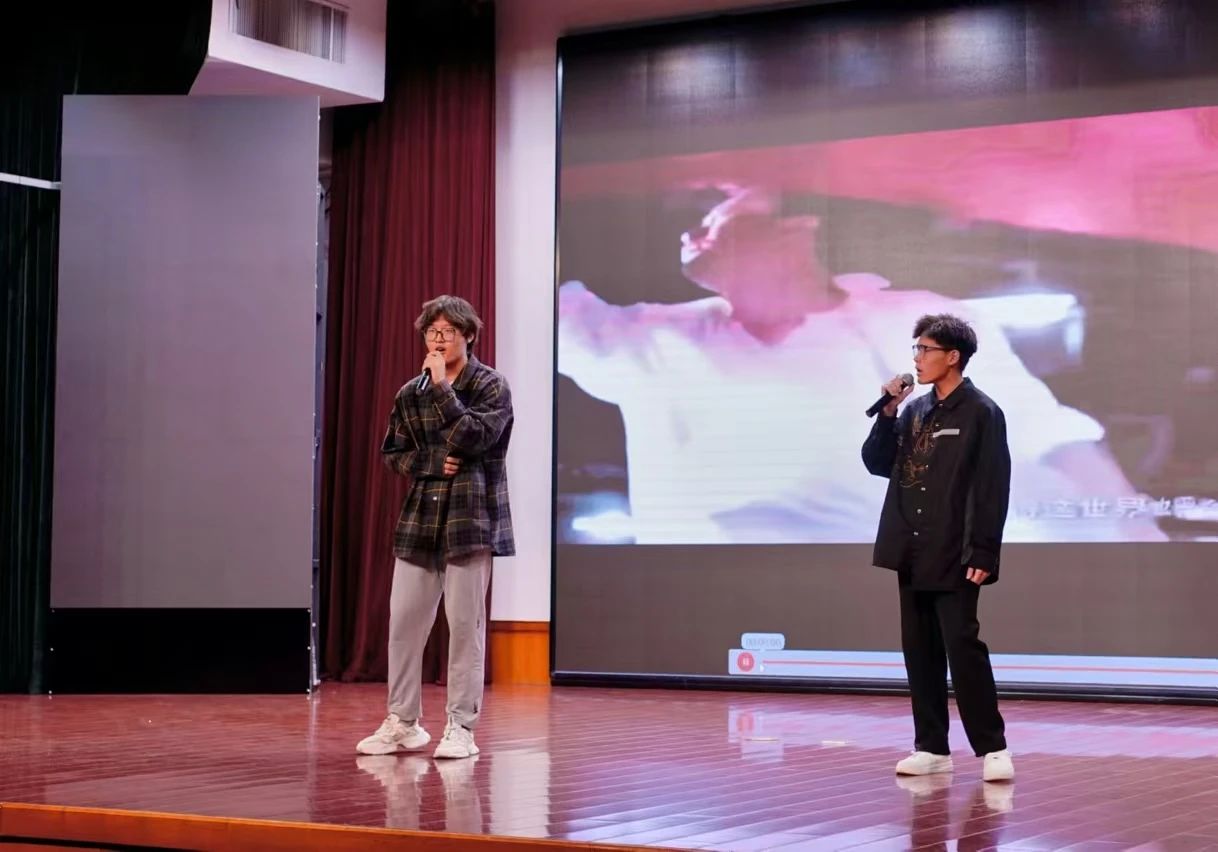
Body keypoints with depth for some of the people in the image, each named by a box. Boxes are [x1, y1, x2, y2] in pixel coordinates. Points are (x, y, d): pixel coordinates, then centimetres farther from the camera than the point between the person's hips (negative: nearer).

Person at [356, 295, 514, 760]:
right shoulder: (410, 393, 11)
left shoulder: (491, 386, -1)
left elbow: (475, 436, -16)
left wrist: (443, 387, -13)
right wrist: (433, 464, -5)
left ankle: (460, 727, 5)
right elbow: (393, 453, 13)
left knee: (464, 622, -2)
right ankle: (402, 722, 14)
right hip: (419, 517, 4)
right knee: (403, 619, 3)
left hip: (470, 517, -4)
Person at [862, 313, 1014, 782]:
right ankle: (932, 747, 15)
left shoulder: (981, 412, -7)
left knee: (963, 647, -8)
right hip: (912, 554, 7)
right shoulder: (915, 410, 12)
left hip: (954, 557, -7)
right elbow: (878, 463, 12)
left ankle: (992, 748, 0)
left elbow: (993, 489, -11)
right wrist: (887, 413, -1)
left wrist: (983, 554, -16)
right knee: (920, 651, 8)